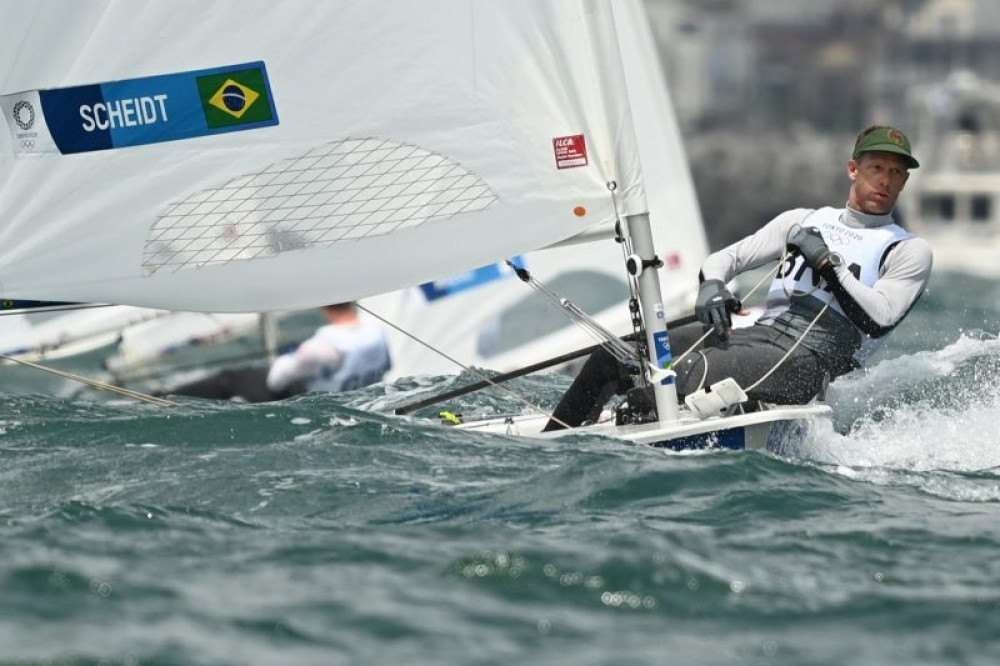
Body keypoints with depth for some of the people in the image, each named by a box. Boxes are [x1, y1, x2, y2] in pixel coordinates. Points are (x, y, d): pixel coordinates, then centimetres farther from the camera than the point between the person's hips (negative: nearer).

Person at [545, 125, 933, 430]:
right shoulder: (804, 221, 22)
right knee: (614, 356, -9)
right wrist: (712, 286, -3)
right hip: (754, 335, 6)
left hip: (808, 359, -5)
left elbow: (879, 319, -8)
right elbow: (728, 257, 19)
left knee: (689, 371, -31)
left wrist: (827, 263, -11)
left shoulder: (910, 251, 7)